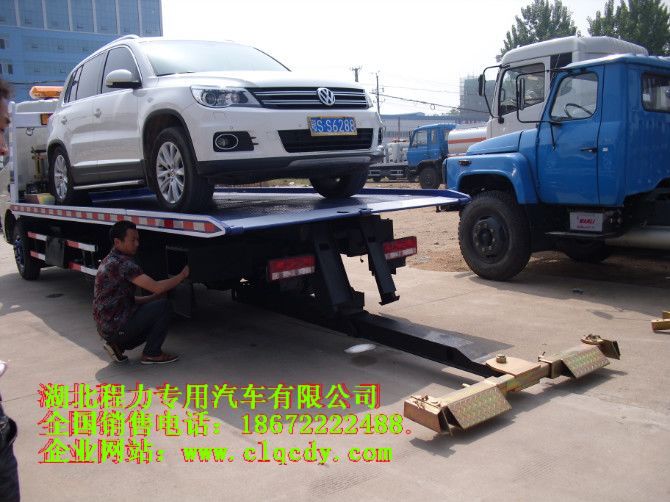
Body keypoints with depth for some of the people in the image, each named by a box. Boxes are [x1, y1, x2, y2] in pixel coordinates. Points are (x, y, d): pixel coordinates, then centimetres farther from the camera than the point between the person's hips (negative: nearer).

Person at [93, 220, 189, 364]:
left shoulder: (111, 261, 15)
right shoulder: (121, 263, -18)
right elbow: (156, 287, -22)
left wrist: (154, 297, 7)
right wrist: (183, 275, -10)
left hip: (106, 327, 10)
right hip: (116, 328, -10)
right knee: (163, 306, -9)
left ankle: (118, 345, 11)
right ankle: (151, 354, -1)